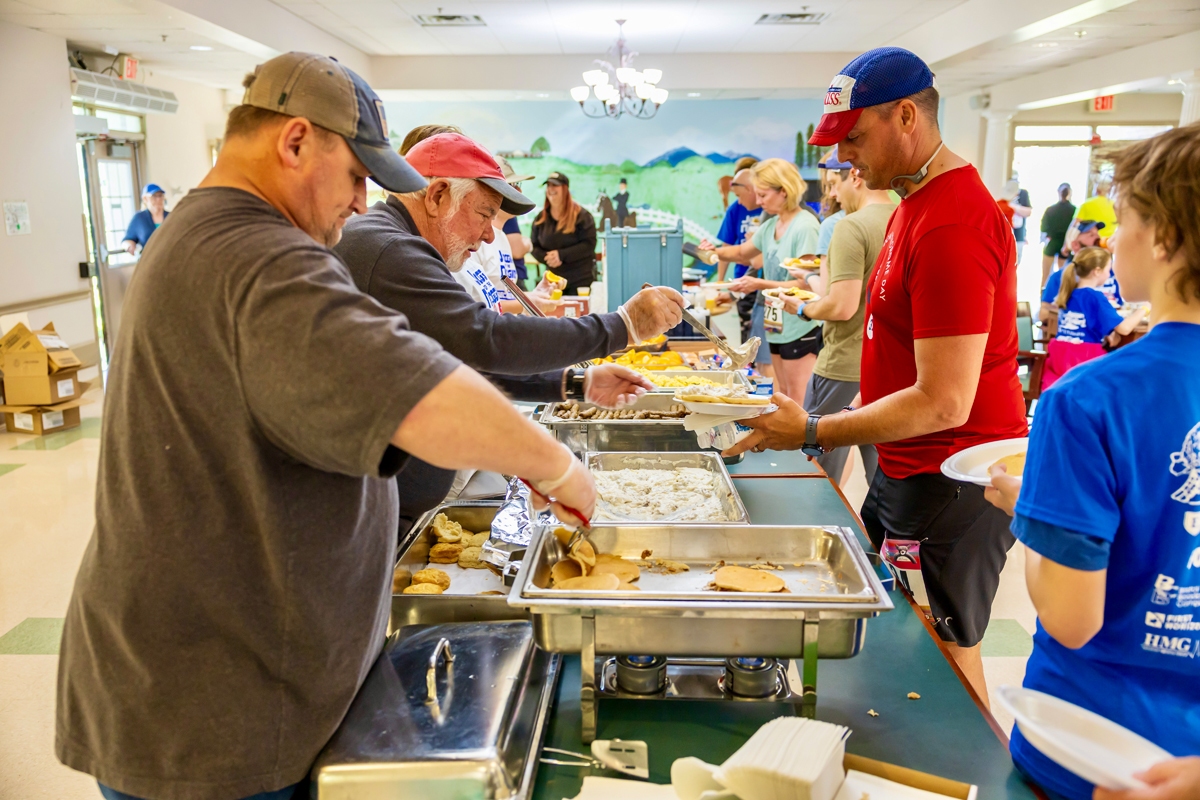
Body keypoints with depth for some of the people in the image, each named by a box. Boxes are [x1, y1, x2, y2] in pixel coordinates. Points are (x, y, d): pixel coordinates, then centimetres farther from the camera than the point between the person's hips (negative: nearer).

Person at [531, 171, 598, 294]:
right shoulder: (541, 217, 8)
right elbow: (534, 247, 8)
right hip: (554, 279, 4)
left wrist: (561, 255, -21)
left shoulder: (581, 214, -6)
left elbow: (589, 244, -13)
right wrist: (547, 258, -15)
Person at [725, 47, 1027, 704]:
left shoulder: (952, 225, -23)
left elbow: (944, 404, -26)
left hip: (952, 480, -10)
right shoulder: (916, 202, 11)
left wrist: (813, 433, -20)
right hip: (908, 471, 10)